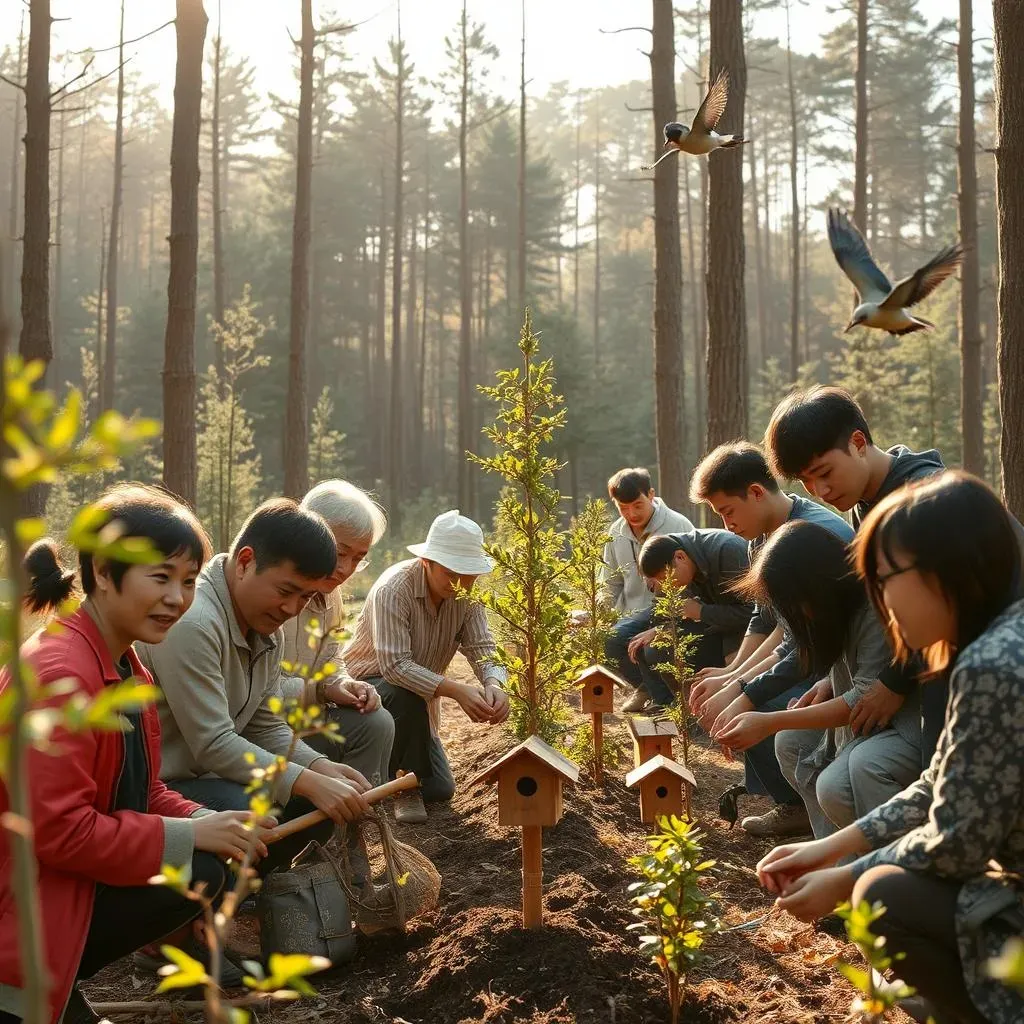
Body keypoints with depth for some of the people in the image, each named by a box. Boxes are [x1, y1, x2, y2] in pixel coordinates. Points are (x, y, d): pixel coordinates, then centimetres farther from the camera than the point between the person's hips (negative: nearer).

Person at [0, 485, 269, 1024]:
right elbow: (57, 830, -27)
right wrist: (191, 835, -22)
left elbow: (141, 792, 10)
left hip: (72, 872, 10)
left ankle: (57, 980, 6)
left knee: (212, 854, 0)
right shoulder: (57, 673, -23)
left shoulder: (123, 665, 8)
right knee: (197, 873, -20)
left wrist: (209, 822, -9)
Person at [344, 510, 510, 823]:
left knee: (440, 791, 1)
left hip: (419, 692, 6)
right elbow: (395, 666, -38)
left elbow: (483, 649, -15)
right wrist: (455, 690, -49)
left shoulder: (466, 594, -10)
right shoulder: (392, 589, -30)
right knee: (407, 694, -39)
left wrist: (494, 685, -38)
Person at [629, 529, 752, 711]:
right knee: (650, 650, -5)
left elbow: (750, 611, -25)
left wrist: (701, 612, -20)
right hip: (717, 628, 8)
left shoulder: (727, 551, -24)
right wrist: (657, 631, -6)